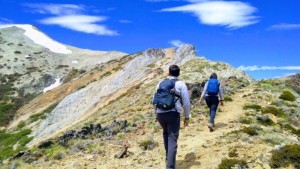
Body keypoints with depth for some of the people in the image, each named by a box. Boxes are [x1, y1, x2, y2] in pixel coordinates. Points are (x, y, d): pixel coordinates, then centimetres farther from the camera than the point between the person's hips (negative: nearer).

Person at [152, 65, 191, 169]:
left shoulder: (161, 83, 15)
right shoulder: (180, 84, 2)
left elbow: (154, 100, 20)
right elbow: (186, 102, -1)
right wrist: (187, 116, 9)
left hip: (160, 113, 5)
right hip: (173, 113, -4)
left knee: (166, 133, 29)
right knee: (172, 140, -2)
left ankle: (168, 157, 37)